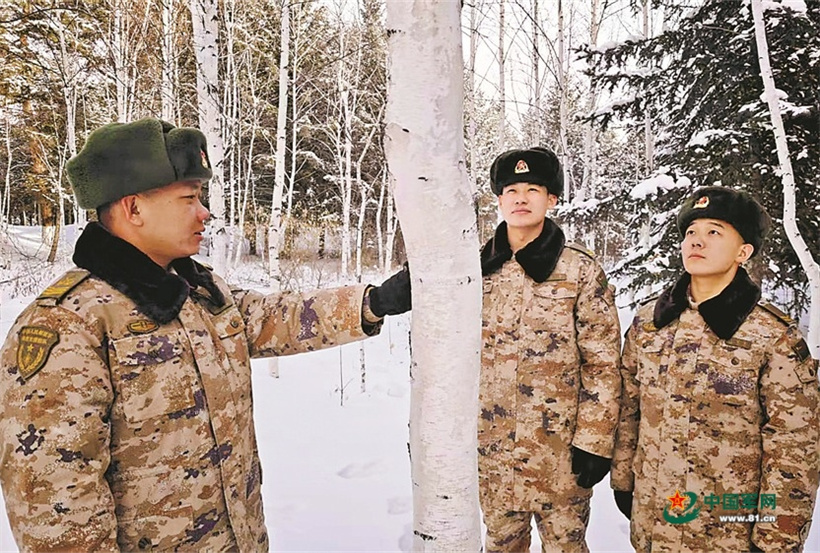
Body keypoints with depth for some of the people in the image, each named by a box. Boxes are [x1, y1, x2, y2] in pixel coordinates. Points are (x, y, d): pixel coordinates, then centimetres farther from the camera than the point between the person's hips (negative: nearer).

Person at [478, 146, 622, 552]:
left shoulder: (581, 270, -6)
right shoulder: (477, 269, 4)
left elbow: (603, 363, -6)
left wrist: (594, 440, -10)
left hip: (559, 448, -3)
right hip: (491, 445, 3)